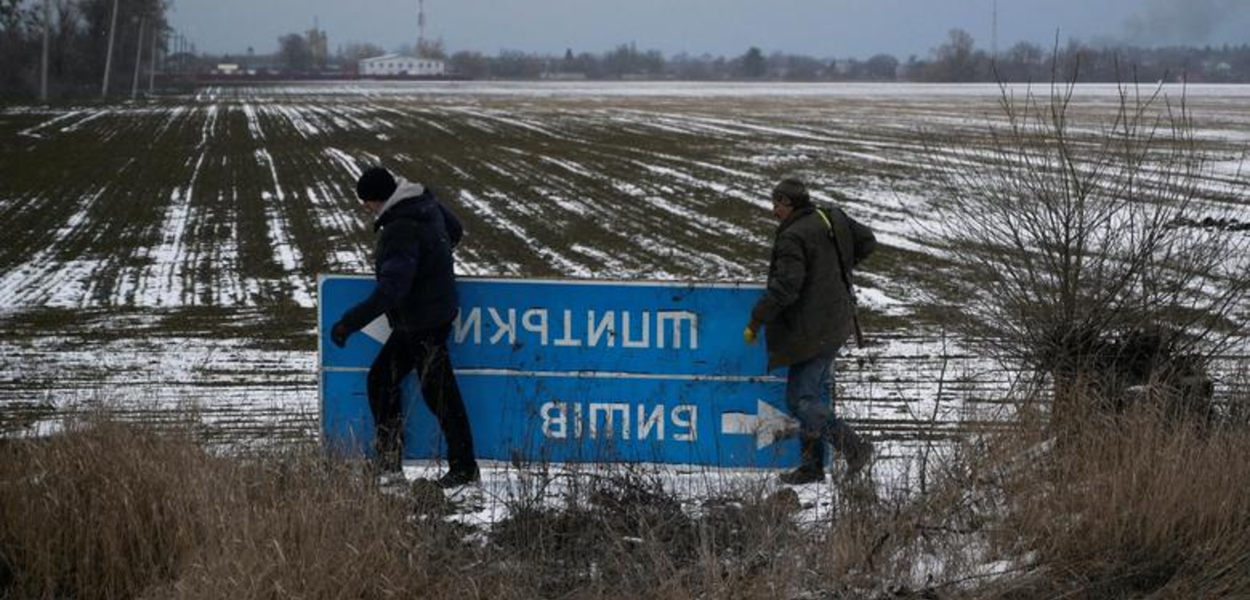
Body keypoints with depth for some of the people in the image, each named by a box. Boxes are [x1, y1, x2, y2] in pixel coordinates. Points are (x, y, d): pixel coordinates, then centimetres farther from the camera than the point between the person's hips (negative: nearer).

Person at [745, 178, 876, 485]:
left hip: (813, 330, -9)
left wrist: (755, 322, -15)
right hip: (837, 322, 9)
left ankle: (853, 446, -11)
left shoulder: (793, 237, -20)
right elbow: (867, 241, 19)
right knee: (816, 394, 16)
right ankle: (812, 465, 21)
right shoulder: (833, 218, 6)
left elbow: (784, 288, -25)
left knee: (801, 400, -3)